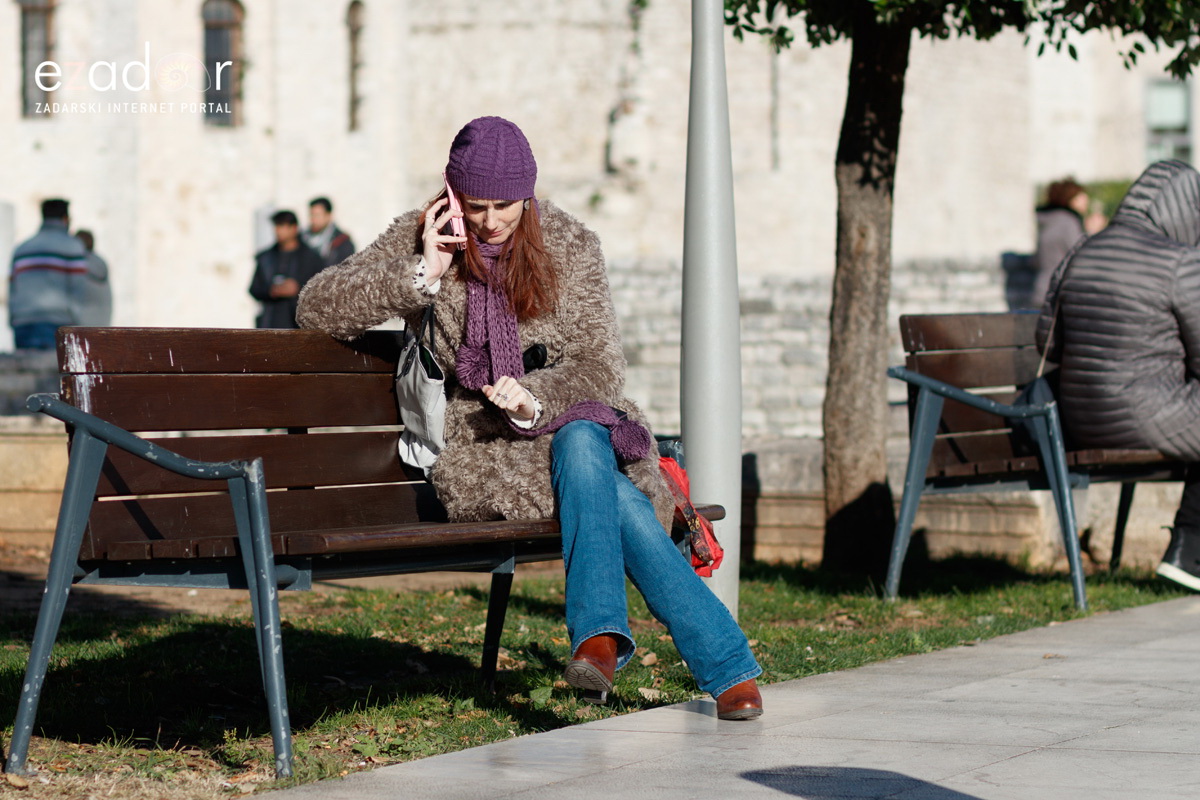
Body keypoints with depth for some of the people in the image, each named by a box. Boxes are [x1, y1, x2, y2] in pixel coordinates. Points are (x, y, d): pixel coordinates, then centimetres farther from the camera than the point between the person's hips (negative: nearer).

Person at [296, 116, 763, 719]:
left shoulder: (571, 246, 5)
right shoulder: (418, 240, 4)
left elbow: (599, 364, -2)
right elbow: (317, 309, -4)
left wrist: (536, 399, -23)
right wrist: (421, 275, -14)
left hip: (572, 424, 1)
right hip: (480, 448, -1)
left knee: (580, 444, -40)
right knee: (617, 502, -32)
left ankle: (599, 634, -46)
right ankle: (727, 665, -38)